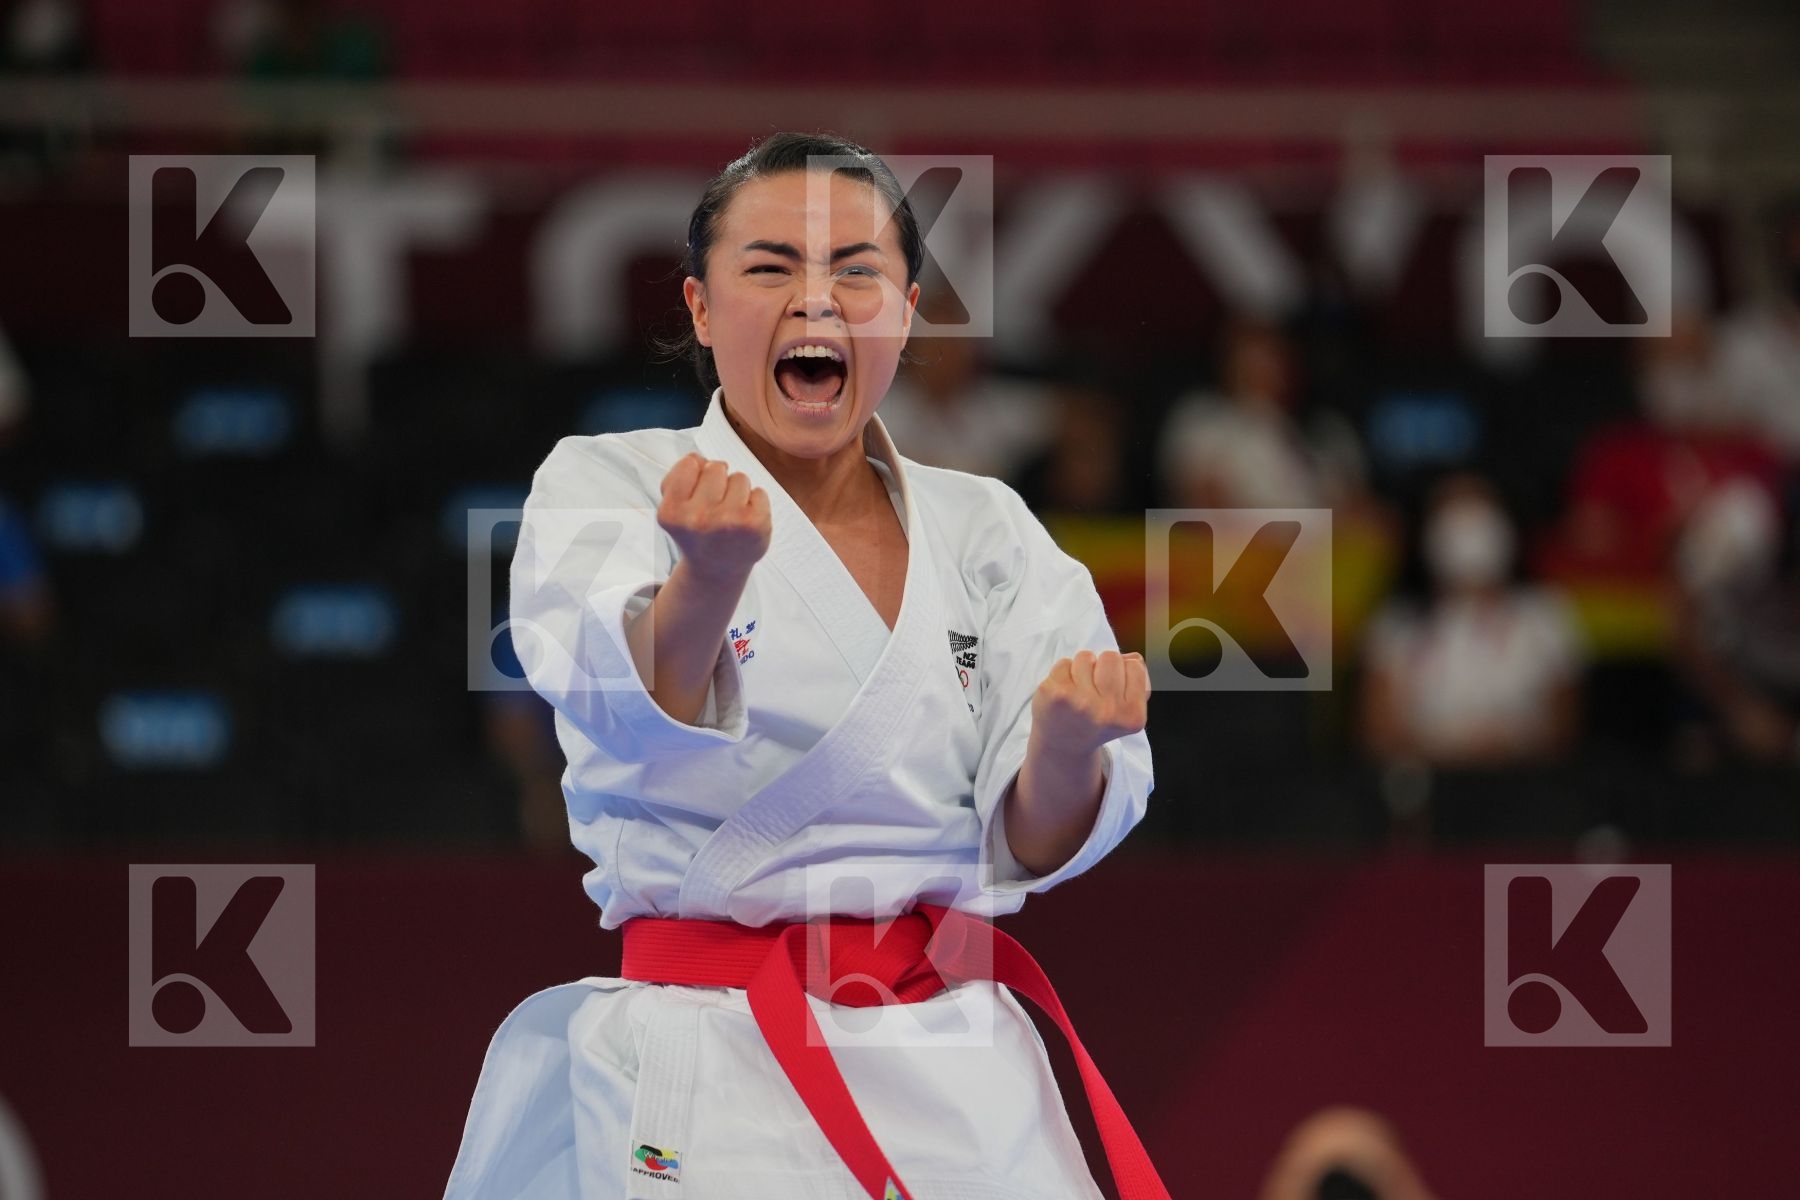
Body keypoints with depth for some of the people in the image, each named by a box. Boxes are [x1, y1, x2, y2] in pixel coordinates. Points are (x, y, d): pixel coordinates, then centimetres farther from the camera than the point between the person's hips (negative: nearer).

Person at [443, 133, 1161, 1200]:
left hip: (962, 1080, 3)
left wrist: (1066, 747, -24)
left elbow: (1037, 841, 0)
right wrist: (707, 576, -43)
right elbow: (637, 706, -21)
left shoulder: (987, 532, 10)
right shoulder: (602, 487, 1)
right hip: (703, 1082, -3)